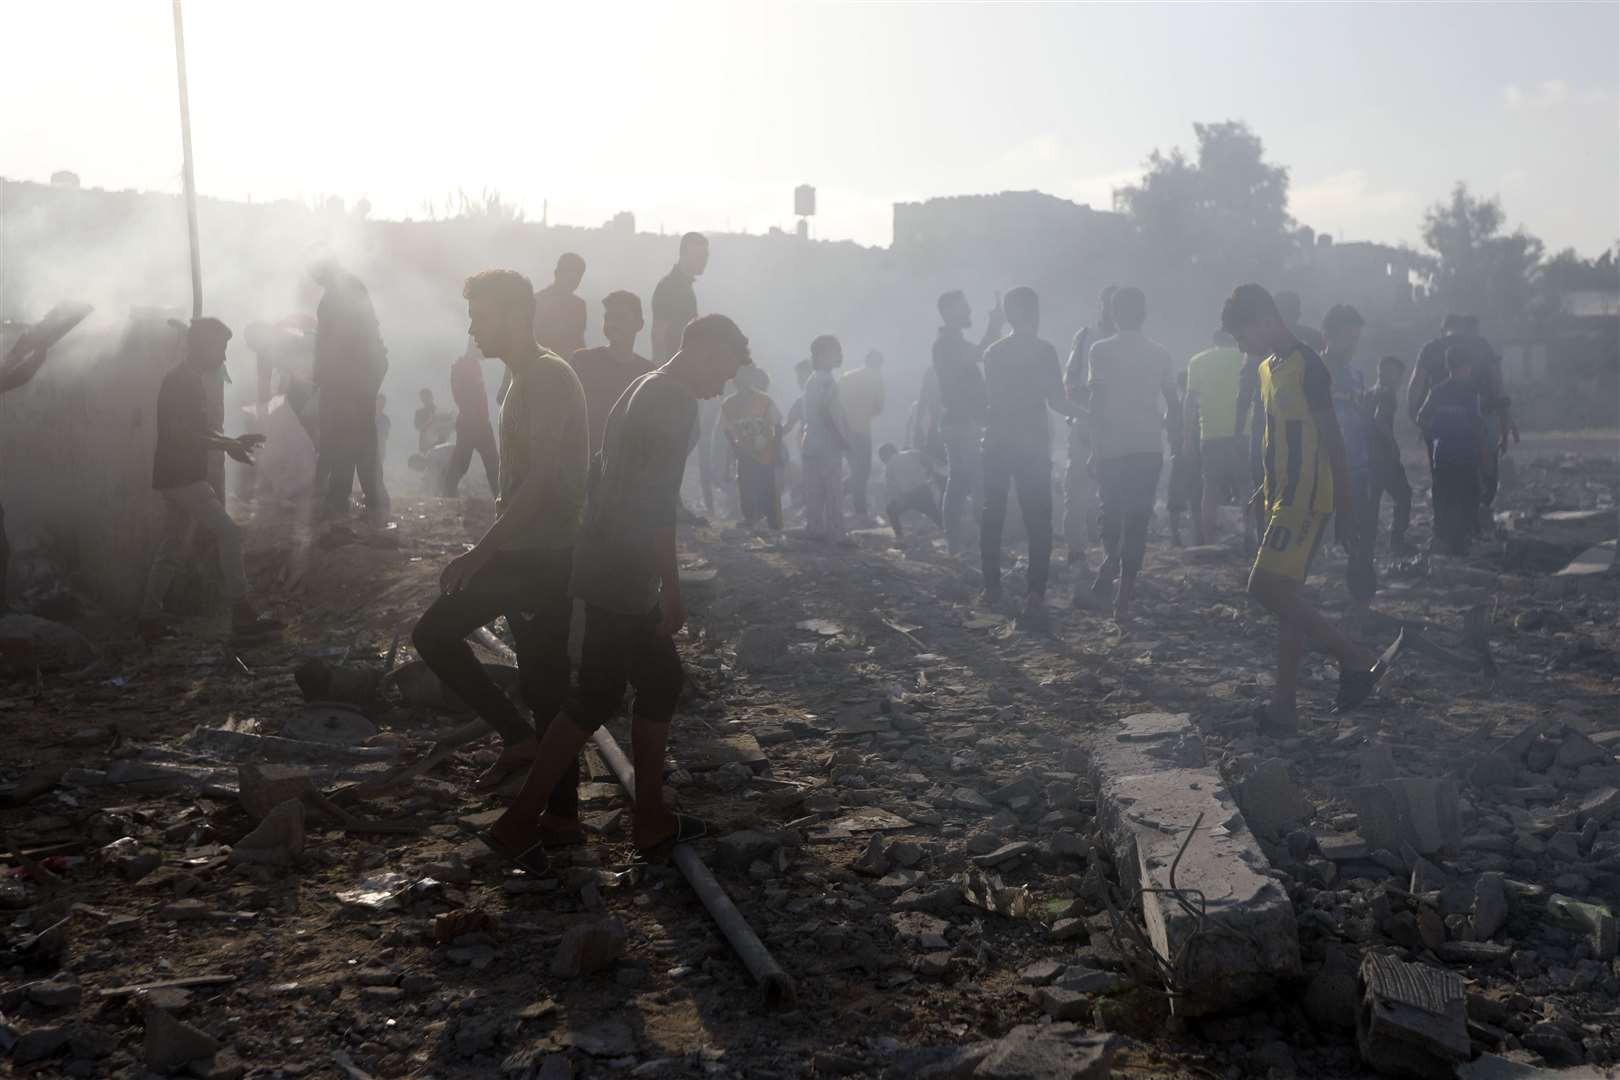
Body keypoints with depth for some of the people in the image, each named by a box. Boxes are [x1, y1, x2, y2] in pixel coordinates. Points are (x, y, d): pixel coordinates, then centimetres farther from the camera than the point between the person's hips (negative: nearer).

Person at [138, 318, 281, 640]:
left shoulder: (192, 380, 17)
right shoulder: (181, 381, -15)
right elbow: (179, 433, -22)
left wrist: (233, 441, 12)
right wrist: (226, 445, -17)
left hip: (181, 477, 10)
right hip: (181, 476, -10)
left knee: (173, 549, 12)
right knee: (228, 533, -11)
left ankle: (150, 618, 16)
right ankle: (241, 614, -10)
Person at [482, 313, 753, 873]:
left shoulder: (645, 390, 16)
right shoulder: (675, 402, -15)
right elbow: (656, 503, -22)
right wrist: (672, 588, -18)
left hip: (609, 569, 10)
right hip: (623, 579, -10)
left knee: (660, 681, 14)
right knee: (599, 698, -2)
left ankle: (651, 821, 21)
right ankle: (519, 823, 5)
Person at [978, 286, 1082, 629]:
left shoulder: (993, 353, 7)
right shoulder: (1043, 351, -7)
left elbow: (991, 401, 11)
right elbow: (1056, 401, -10)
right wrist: (1082, 411, 8)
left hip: (997, 443, 5)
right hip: (1032, 444, -4)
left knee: (992, 515, 15)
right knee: (1038, 521, -5)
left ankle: (991, 588, 22)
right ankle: (1035, 597, -15)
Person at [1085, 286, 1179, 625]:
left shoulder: (1101, 350, -3)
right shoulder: (1159, 352, 6)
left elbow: (1097, 402, -9)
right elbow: (1173, 403, 7)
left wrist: (1095, 447, -5)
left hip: (1111, 447, -2)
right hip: (1149, 447, 2)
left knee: (1112, 511, 22)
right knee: (1137, 520, 3)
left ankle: (1111, 558, 0)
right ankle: (1124, 599, -2)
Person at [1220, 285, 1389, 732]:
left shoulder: (1307, 366, -13)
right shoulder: (1269, 368, 15)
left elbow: (1331, 440, -15)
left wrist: (1346, 510, -16)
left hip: (1306, 500, -10)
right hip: (1283, 499, 10)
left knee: (1266, 587, -15)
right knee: (1284, 597, 9)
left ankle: (1357, 660, -4)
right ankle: (1285, 703, 13)